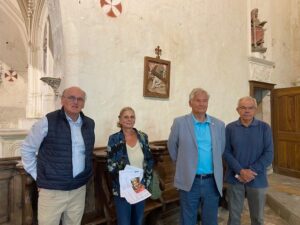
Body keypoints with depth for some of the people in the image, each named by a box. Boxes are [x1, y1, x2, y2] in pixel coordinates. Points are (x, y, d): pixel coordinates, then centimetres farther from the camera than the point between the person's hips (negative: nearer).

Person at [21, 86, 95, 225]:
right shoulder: (48, 121, -12)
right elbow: (27, 149, -2)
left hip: (79, 189, 4)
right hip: (52, 191, -4)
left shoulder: (90, 124, 3)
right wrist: (37, 176, -2)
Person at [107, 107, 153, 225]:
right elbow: (111, 166, -10)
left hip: (141, 188, 4)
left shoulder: (143, 137, -2)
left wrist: (146, 183, -2)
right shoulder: (114, 139, -11)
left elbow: (149, 161, 4)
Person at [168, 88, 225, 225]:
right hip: (189, 181, -2)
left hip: (212, 181, 3)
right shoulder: (179, 123, -7)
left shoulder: (219, 125, 2)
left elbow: (221, 149, 14)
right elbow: (172, 147, 4)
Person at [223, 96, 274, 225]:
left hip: (257, 180, 0)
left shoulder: (264, 128, -2)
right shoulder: (230, 128, -2)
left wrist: (251, 171, -14)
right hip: (235, 179, 0)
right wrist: (241, 171, -16)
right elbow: (226, 152, -5)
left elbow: (269, 154, -6)